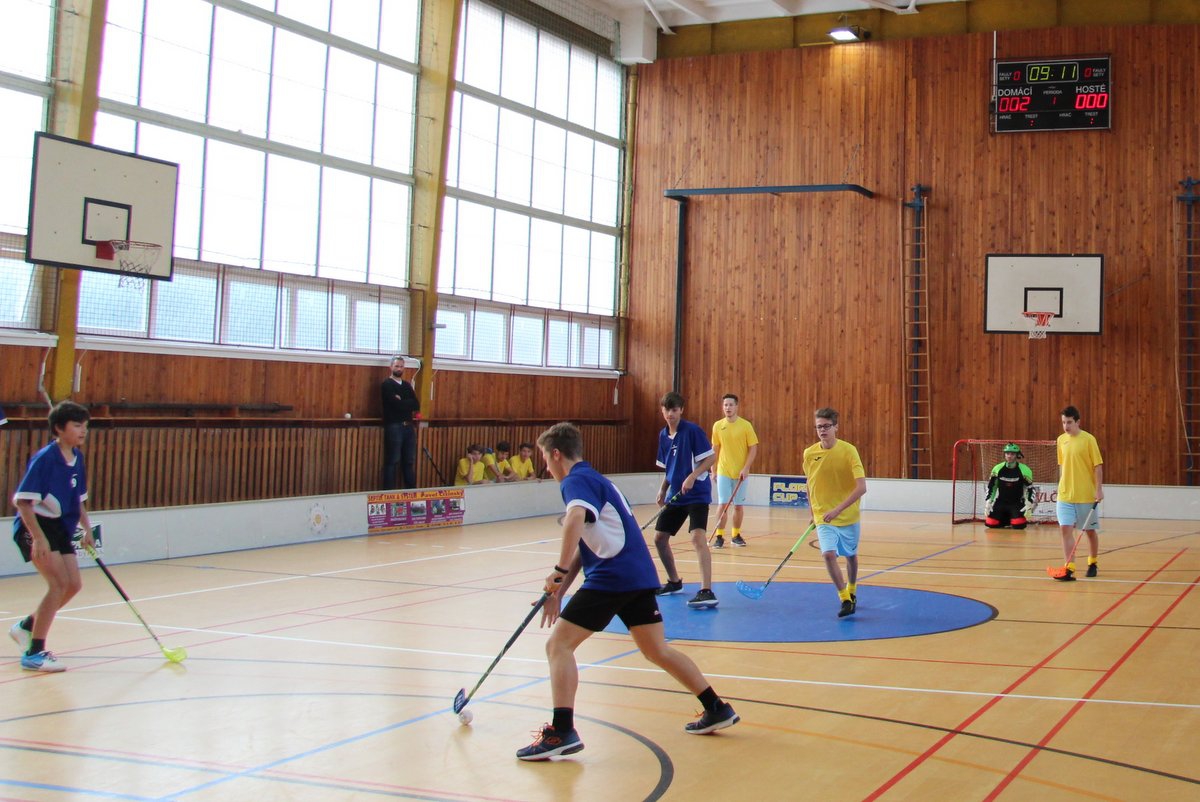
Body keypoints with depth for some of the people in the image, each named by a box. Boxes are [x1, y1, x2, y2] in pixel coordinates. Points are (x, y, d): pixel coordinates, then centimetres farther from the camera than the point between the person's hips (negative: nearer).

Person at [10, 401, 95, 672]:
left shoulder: (77, 458, 4)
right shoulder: (44, 459, -19)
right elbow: (22, 501, -21)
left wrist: (87, 528, 8)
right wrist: (38, 538, -27)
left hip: (59, 527, 8)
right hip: (34, 527, -8)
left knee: (73, 584, 7)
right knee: (59, 583, -16)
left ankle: (26, 627, 28)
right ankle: (34, 653, -8)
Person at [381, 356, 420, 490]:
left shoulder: (407, 385, 17)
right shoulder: (387, 384, -3)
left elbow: (417, 405, 4)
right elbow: (396, 404, -17)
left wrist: (402, 402, -7)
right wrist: (408, 403, -3)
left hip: (409, 426, 6)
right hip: (394, 427, -6)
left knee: (409, 461, 9)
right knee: (392, 462, -5)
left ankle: (411, 491, 13)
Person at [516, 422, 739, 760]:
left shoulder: (576, 480, -5)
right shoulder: (596, 480, 25)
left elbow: (575, 519, -30)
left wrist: (559, 573, -27)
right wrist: (559, 592, 19)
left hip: (611, 577, -9)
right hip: (640, 576, 9)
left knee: (559, 645, -5)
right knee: (658, 651, 20)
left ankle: (562, 732, -12)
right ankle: (717, 708, 25)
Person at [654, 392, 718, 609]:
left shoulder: (692, 430, -12)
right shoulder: (663, 435, 9)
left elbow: (711, 457, -13)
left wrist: (693, 476, -24)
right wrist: (663, 490, 8)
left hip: (697, 493, -8)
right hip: (675, 495, 8)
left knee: (698, 536, -24)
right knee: (659, 538, 10)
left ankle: (706, 591, -29)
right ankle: (674, 582, 32)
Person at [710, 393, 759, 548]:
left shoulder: (745, 425, -6)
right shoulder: (717, 426, 2)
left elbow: (753, 448, -4)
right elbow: (715, 449, 9)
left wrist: (746, 468, -13)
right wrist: (713, 470, 6)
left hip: (740, 473, -1)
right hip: (723, 472, 1)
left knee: (739, 505, 7)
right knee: (723, 504, -5)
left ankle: (736, 535, 20)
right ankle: (719, 537, -1)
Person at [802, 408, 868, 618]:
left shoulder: (848, 451, -17)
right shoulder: (809, 454, -6)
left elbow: (861, 487, -23)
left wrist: (838, 509, -31)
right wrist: (813, 512, 15)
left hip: (848, 516, -1)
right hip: (824, 518, 1)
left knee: (851, 555, 17)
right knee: (829, 554, -19)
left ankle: (851, 591, 43)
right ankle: (845, 600, -10)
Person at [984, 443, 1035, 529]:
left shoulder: (1024, 470, -11)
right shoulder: (998, 469, -5)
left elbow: (1030, 488, -4)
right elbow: (991, 487, 5)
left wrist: (1029, 504, -15)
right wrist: (988, 502, -3)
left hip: (1017, 503, -2)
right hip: (1000, 502, 2)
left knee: (1019, 525, -24)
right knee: (990, 523, -14)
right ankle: (1005, 520, 17)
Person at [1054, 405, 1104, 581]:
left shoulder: (1088, 439, -8)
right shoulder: (1061, 440, 6)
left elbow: (1098, 466, -8)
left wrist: (1099, 489, -14)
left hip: (1086, 495, -3)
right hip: (1065, 495, 3)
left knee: (1090, 531, 11)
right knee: (1066, 529, -9)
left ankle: (1093, 563, 32)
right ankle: (1070, 569, -11)